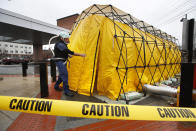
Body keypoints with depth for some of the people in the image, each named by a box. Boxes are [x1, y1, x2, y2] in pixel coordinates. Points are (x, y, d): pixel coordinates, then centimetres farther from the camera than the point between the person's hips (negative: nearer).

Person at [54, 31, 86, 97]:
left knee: (62, 75, 16)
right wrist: (80, 54, -33)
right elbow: (68, 51, -31)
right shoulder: (59, 44, -20)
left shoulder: (63, 44, 12)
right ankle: (66, 91, -4)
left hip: (63, 62, 10)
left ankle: (56, 86, 34)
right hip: (60, 62, -10)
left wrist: (68, 55, 2)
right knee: (64, 75, -12)